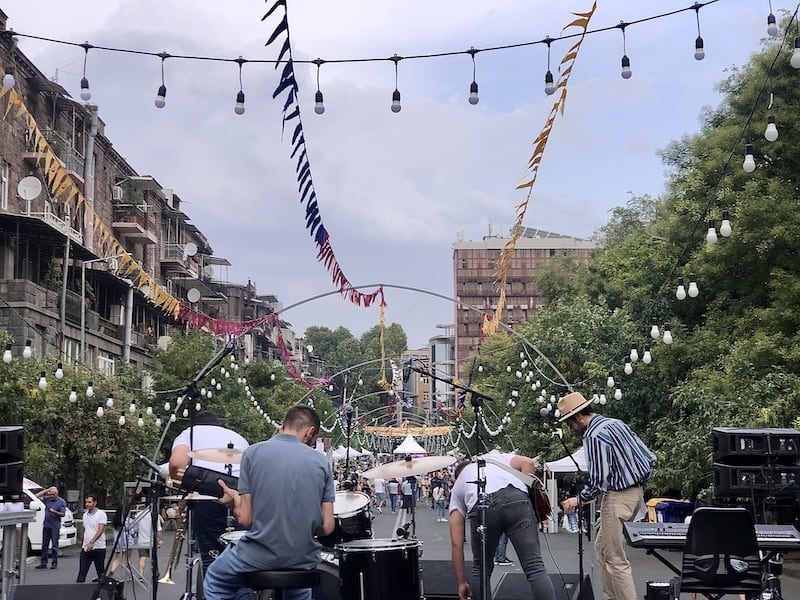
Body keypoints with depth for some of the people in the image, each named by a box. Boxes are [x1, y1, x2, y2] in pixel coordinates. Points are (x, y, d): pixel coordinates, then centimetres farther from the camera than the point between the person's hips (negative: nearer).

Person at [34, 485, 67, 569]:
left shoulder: (62, 502, -2)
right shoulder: (47, 499, 8)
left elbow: (63, 514, -4)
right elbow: (37, 495, 5)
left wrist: (54, 512, -19)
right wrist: (47, 490, 0)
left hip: (55, 526, -4)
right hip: (46, 526, 4)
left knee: (54, 546, -2)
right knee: (44, 545, 7)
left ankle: (54, 563, 4)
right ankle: (43, 563, 12)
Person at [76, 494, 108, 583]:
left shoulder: (101, 514, -10)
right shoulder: (85, 515, 12)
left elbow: (100, 530, -21)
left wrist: (92, 542, -31)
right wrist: (84, 543, 17)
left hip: (98, 548, -6)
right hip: (85, 548, 6)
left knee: (101, 573, 6)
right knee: (82, 572, -4)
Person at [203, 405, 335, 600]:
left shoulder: (254, 452, -4)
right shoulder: (320, 460, 1)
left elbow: (245, 518, -8)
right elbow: (327, 527, -1)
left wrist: (235, 500, 12)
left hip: (261, 555, -3)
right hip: (304, 559, 3)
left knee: (214, 581, 27)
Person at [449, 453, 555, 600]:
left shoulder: (457, 488, 37)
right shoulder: (495, 457, 42)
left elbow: (456, 543, 30)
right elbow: (528, 463, 19)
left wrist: (462, 583, 35)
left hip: (482, 507, 0)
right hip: (516, 499, 0)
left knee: (481, 569, 23)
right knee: (535, 567, -1)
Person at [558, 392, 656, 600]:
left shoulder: (594, 436, -18)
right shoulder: (615, 423, 9)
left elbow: (599, 481, -23)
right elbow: (649, 458, 11)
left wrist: (578, 499, -8)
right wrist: (639, 485, 20)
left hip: (618, 497, -10)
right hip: (635, 492, 10)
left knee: (615, 558, -3)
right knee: (602, 547, 19)